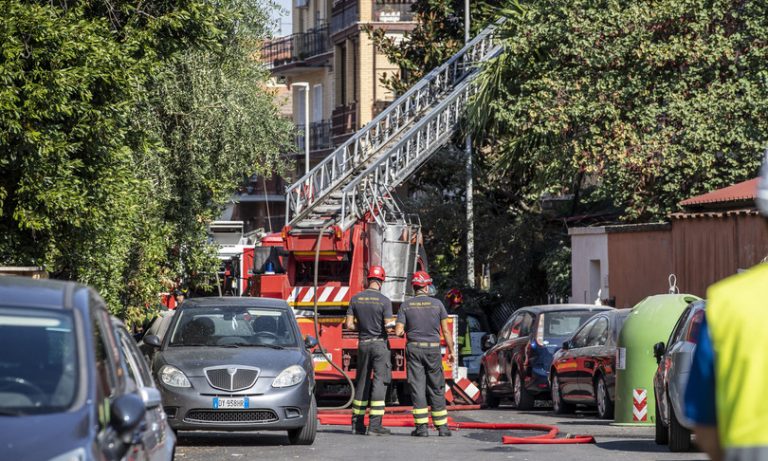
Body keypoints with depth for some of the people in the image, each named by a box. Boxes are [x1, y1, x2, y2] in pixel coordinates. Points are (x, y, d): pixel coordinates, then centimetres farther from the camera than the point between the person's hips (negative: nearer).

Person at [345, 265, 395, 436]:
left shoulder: (356, 299, 2)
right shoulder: (384, 301, -11)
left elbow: (349, 324, 1)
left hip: (363, 344, 4)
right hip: (380, 344, -4)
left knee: (362, 382, 13)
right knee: (379, 381, -4)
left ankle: (357, 423, 15)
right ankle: (375, 424, -11)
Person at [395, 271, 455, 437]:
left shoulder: (406, 305, -1)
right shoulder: (437, 304, -2)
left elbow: (398, 331, -5)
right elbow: (446, 331, -1)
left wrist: (403, 331, 18)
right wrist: (451, 351, 7)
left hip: (414, 349, 0)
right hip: (433, 349, 0)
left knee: (417, 388, 0)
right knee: (436, 389, 7)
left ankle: (421, 426, -6)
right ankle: (442, 427, 8)